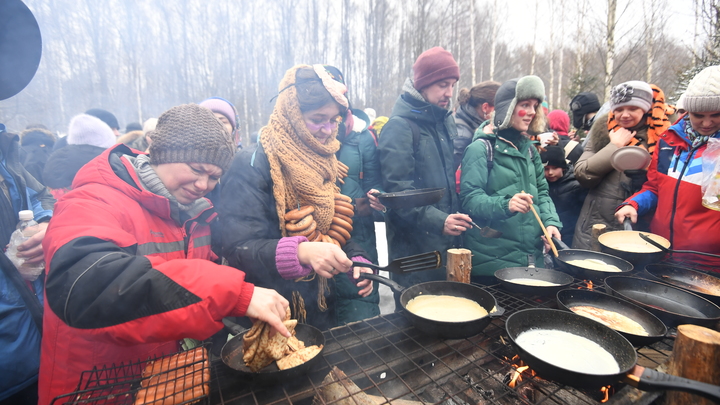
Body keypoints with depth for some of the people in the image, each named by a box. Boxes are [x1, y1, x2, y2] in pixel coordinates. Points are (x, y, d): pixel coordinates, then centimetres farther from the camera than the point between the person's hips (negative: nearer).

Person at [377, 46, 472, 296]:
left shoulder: (446, 119, 12)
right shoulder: (400, 126, -12)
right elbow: (397, 189, -19)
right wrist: (437, 220, -25)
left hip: (448, 242, 8)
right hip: (414, 248, -7)